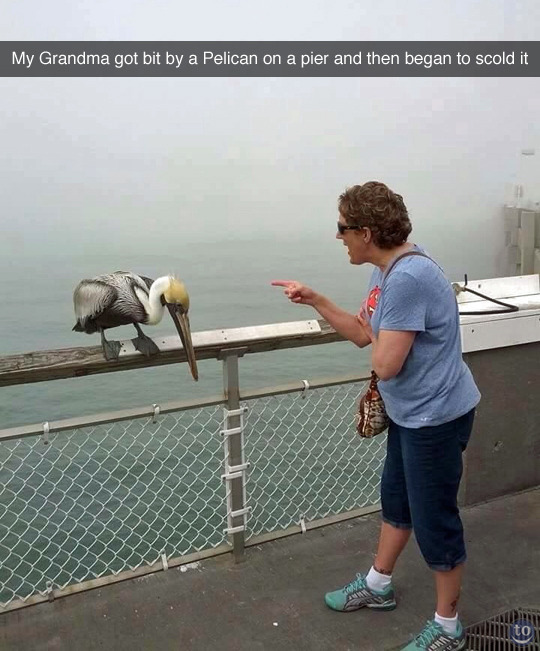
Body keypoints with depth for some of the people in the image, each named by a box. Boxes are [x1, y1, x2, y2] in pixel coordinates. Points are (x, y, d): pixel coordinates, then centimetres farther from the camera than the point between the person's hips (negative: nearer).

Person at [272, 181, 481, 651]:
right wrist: (315, 300, 4)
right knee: (396, 500, 24)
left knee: (434, 521, 6)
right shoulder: (386, 272, 3)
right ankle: (377, 586, 46)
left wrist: (376, 333, -8)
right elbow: (363, 335, 11)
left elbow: (385, 363, -28)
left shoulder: (407, 278, -29)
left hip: (436, 417, -10)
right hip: (411, 413, 10)